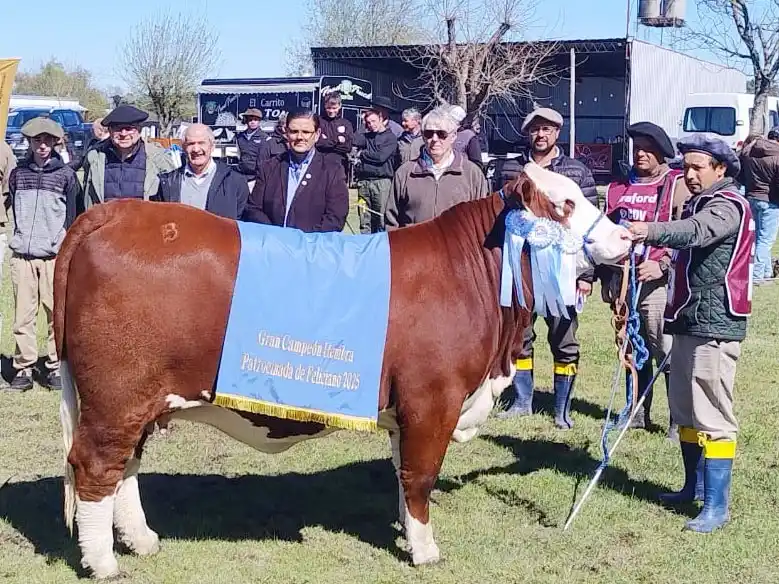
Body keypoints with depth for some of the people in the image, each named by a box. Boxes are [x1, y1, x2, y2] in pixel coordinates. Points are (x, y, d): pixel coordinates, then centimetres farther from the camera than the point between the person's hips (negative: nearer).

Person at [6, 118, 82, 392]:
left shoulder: (66, 175, 3)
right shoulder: (18, 174, 11)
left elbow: (74, 217, 4)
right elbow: (14, 211, 19)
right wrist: (21, 237, 13)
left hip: (55, 256, -2)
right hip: (22, 255, 2)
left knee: (57, 313, -3)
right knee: (23, 315, 1)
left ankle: (55, 367, 6)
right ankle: (23, 368, 7)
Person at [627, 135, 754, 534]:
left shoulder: (728, 206, -12)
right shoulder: (700, 204, 18)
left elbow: (696, 232, -35)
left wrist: (651, 231, -51)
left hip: (715, 325, -10)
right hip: (689, 321, 10)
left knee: (712, 417, -8)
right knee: (685, 411, 17)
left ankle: (717, 506, -4)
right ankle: (695, 486, 31)